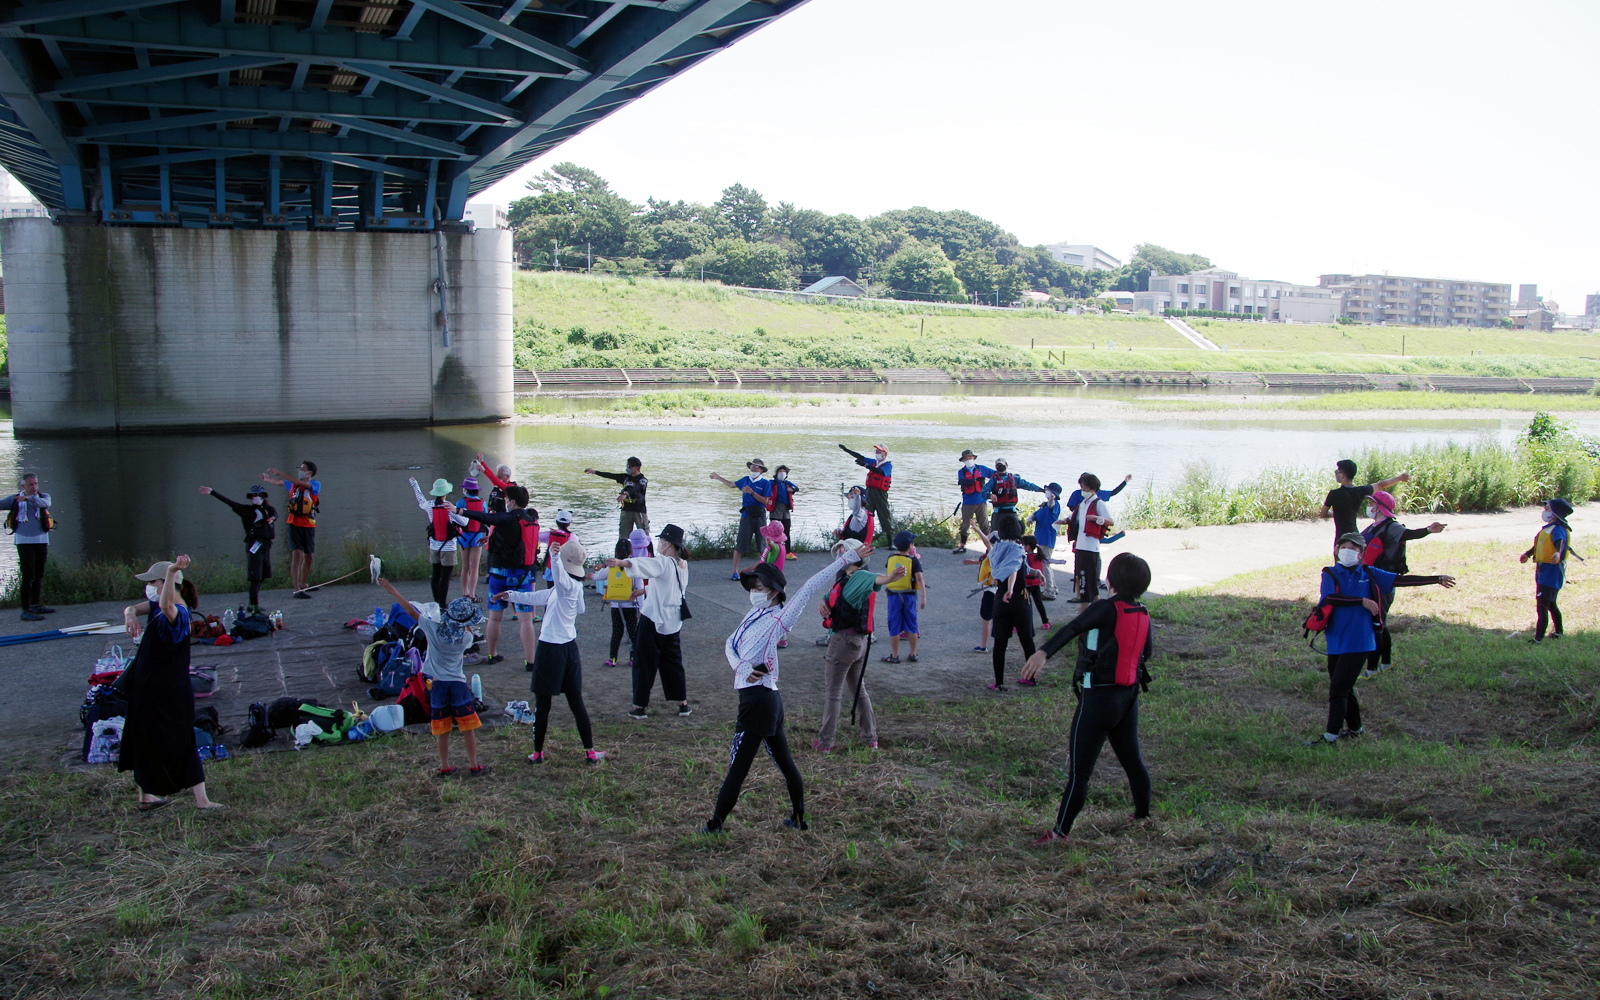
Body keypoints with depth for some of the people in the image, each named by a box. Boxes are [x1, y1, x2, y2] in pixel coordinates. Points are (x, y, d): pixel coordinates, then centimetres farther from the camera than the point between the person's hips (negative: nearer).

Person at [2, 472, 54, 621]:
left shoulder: (43, 496, 7)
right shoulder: (15, 499, 5)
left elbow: (45, 503, -16)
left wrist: (29, 498, -30)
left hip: (42, 541, 3)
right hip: (24, 541, -3)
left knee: (39, 575, 12)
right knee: (28, 576, -9)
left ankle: (35, 606, 25)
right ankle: (26, 610, -7)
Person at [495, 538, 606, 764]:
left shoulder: (567, 585, -16)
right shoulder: (576, 586, 10)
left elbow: (560, 576, -43)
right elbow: (538, 597, 24)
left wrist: (554, 556, -60)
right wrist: (511, 596, 32)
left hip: (550, 650, -8)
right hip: (569, 648, 8)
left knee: (542, 704, 6)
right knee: (576, 702, 11)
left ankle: (538, 753, 15)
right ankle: (590, 752, 11)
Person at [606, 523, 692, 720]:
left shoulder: (662, 563, -18)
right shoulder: (683, 564, 7)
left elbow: (644, 565, -40)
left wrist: (622, 562, -55)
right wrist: (645, 591, 28)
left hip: (653, 620, -7)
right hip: (673, 621, 7)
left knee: (645, 663, 4)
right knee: (673, 662, 16)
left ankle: (640, 706, 9)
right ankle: (683, 704, 17)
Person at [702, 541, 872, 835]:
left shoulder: (777, 619, -9)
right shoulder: (753, 615, 14)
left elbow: (809, 588, -15)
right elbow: (729, 644, 7)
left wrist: (846, 559, -17)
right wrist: (741, 667, -14)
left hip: (758, 700, -9)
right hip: (767, 699, 9)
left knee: (737, 768, -1)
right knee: (785, 763, 16)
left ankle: (714, 826, 6)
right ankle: (799, 819, 27)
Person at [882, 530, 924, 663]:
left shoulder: (891, 559, 0)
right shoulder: (913, 560, -8)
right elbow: (919, 579, -14)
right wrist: (924, 597, -16)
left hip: (894, 595, 1)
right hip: (909, 596, -1)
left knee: (894, 626, 5)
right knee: (911, 626, 10)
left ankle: (894, 656, 8)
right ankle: (912, 654, 15)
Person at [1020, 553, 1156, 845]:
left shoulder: (1106, 609, -17)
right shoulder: (1143, 615, 2)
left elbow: (1072, 628, -35)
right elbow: (1147, 651, 18)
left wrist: (1044, 652, -48)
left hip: (1098, 699, -7)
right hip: (1129, 697, 7)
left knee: (1080, 770, -4)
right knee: (1132, 760, 22)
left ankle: (1060, 833, -1)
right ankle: (1143, 816, 36)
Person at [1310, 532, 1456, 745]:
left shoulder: (1370, 574, 6)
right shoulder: (1330, 574, 1)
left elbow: (1400, 580, 9)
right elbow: (1329, 598, -16)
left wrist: (1437, 580, 9)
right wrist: (1362, 601, -17)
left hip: (1359, 642, -2)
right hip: (1336, 642, 2)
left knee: (1339, 688, -10)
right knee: (1343, 688, 13)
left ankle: (1331, 736, -9)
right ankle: (1354, 728, 32)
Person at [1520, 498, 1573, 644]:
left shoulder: (1558, 529, -18)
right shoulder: (1548, 528, 13)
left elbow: (1560, 542, -39)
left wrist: (1558, 553, -58)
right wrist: (1528, 554, 34)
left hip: (1552, 572, -10)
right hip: (1543, 571, 10)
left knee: (1542, 606, -12)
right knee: (1550, 604, 23)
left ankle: (1538, 638, -13)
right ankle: (1559, 632, 39)